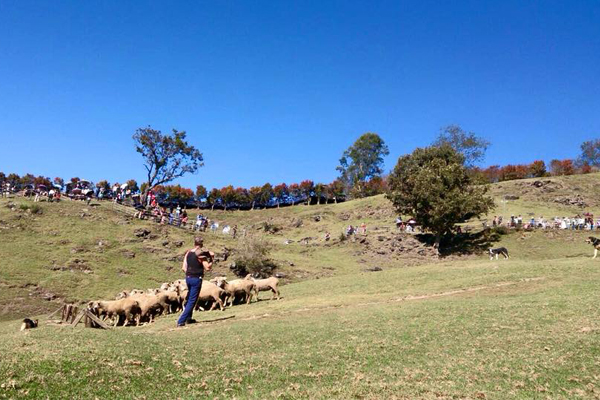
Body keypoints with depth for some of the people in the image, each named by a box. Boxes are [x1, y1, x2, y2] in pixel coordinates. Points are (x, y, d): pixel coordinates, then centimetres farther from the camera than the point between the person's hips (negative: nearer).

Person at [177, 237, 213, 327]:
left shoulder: (188, 253, 5)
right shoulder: (201, 254, -14)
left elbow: (184, 267, 4)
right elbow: (207, 268, -18)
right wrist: (211, 260, -3)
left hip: (188, 278, 7)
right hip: (196, 279, -7)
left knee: (189, 299, 23)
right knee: (192, 301, 1)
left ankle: (188, 319, 32)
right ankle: (181, 321, -3)